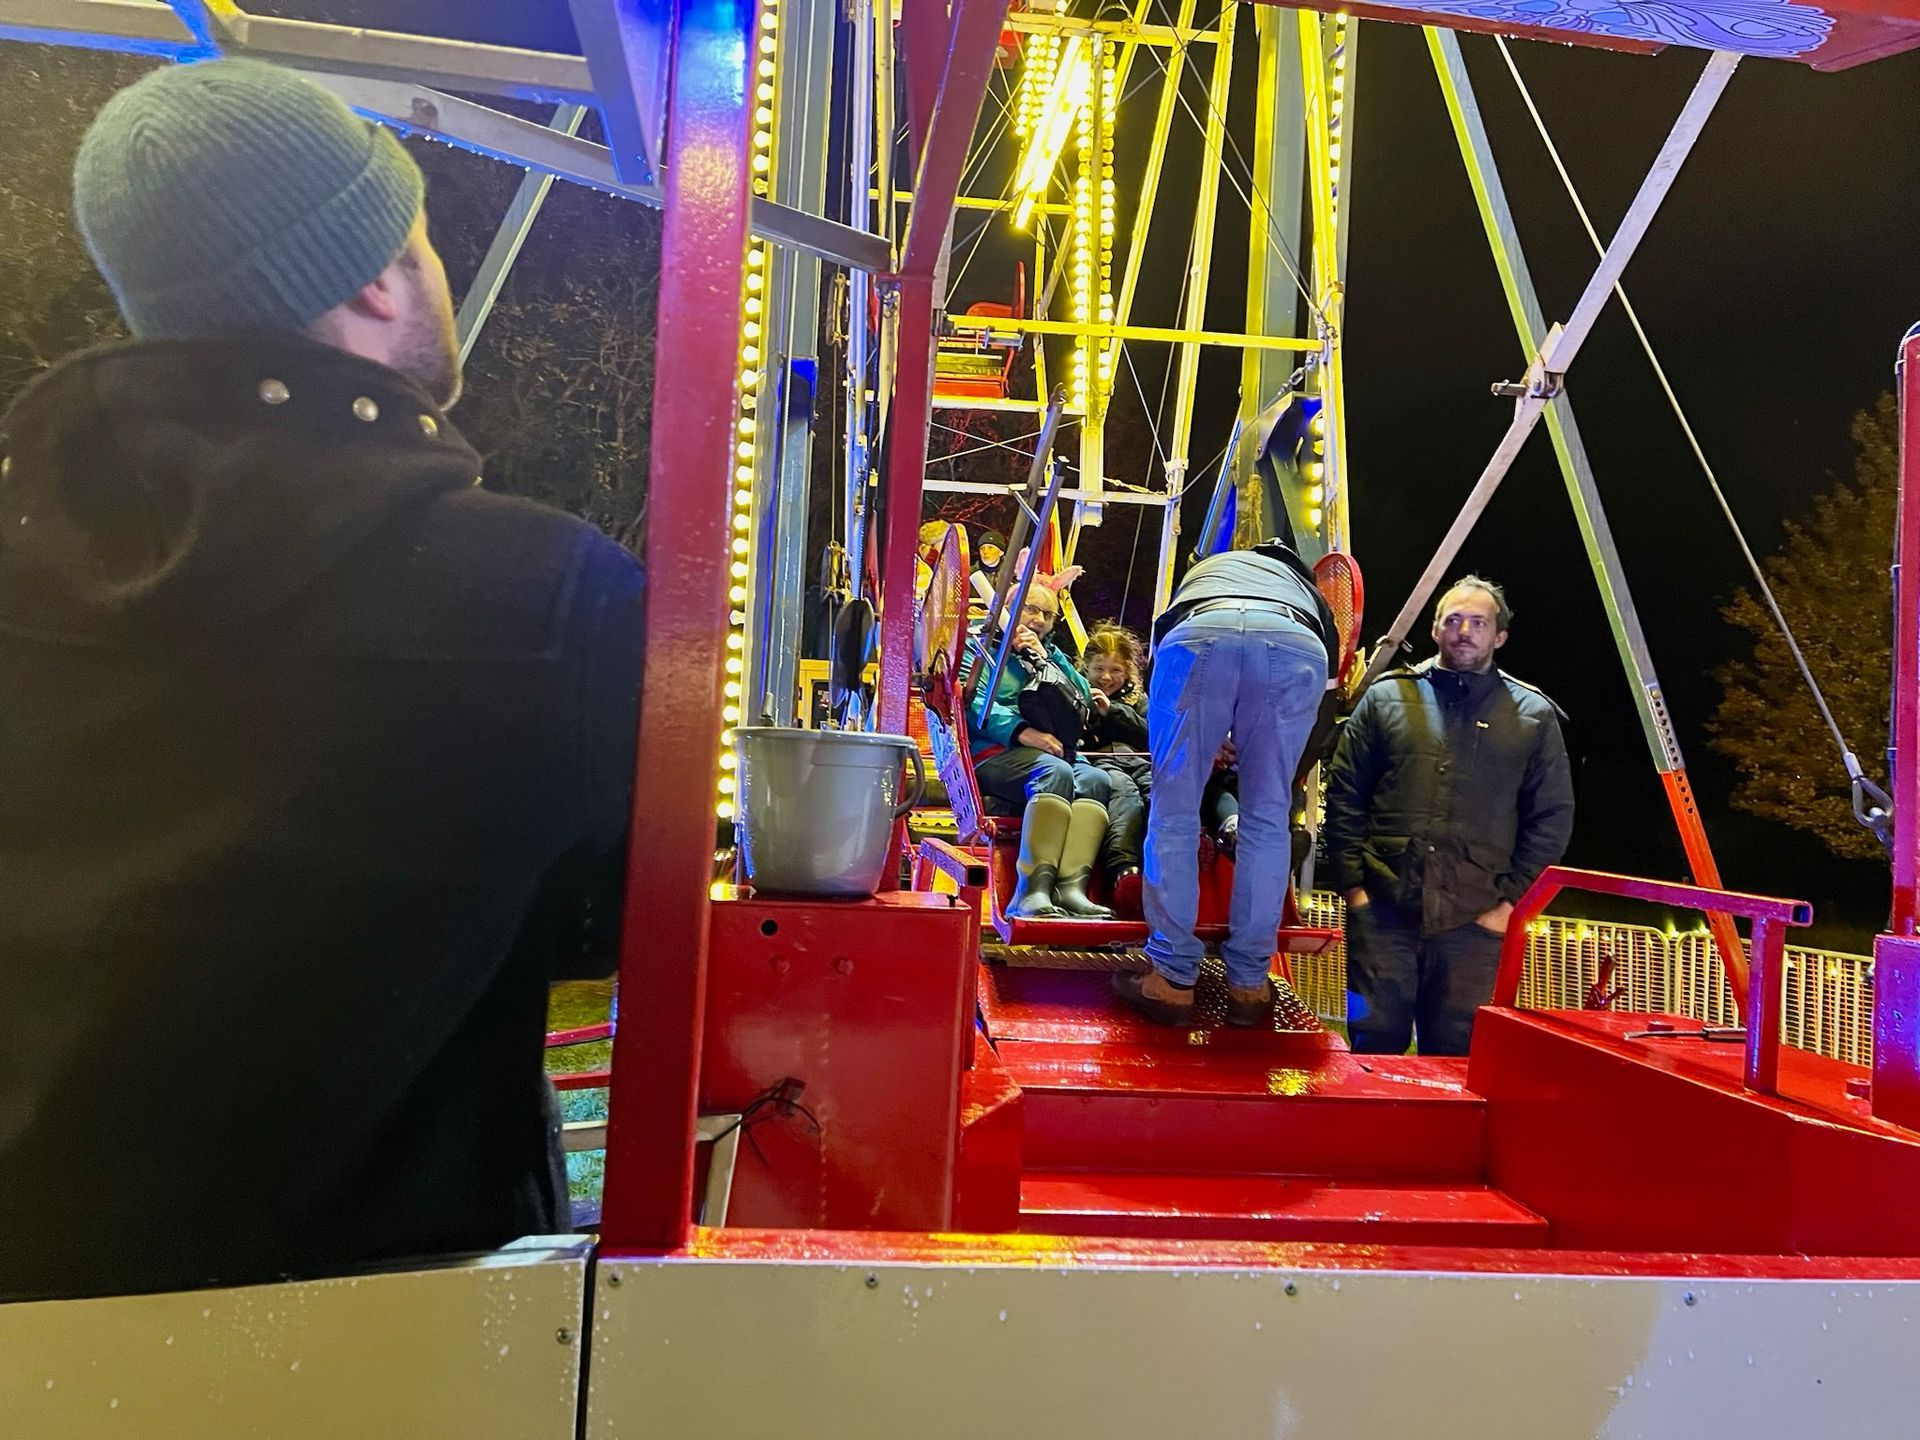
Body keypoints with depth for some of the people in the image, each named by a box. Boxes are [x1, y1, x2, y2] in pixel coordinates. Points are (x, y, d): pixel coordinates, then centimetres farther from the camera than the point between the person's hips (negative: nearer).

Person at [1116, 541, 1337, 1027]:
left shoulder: (1206, 568, 46)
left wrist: (1201, 745, 49)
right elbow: (1328, 692, 33)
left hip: (1198, 638, -1)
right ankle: (1248, 985, 15)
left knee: (1174, 815, 8)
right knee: (1267, 820, 13)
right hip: (1299, 651, 1)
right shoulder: (1308, 591, 43)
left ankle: (1173, 982, 8)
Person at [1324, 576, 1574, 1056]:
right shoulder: (1387, 697, 9)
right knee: (1374, 1044, 2)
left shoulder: (1534, 715, 11)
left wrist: (1512, 898, 1)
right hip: (1383, 910, 0)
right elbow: (1344, 795, 7)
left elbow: (1552, 817, 10)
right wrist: (1351, 883, -1)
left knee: (1457, 1054, 7)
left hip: (1475, 921, 1)